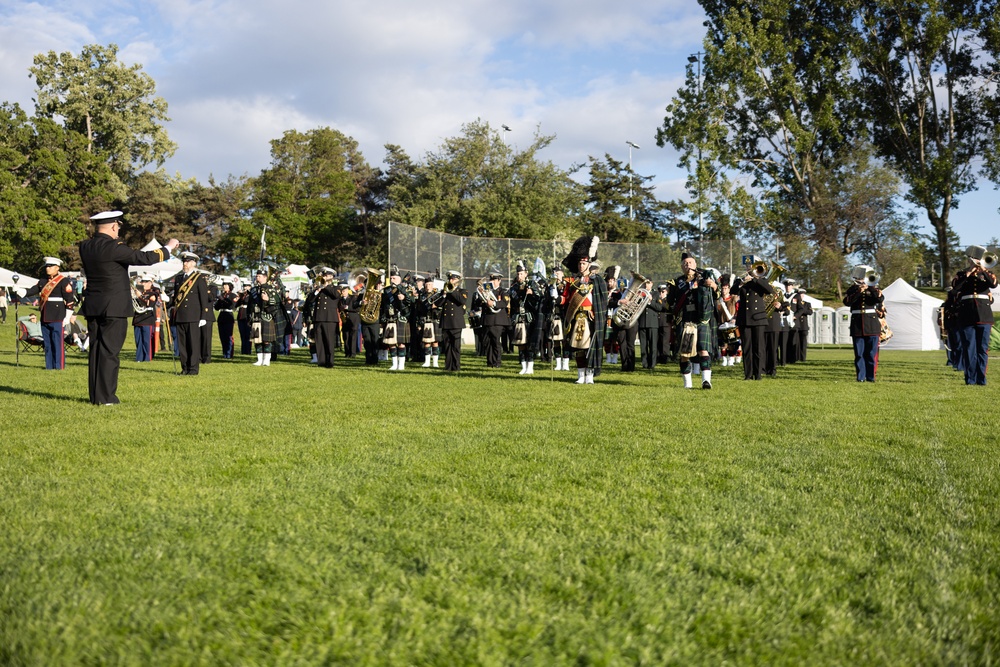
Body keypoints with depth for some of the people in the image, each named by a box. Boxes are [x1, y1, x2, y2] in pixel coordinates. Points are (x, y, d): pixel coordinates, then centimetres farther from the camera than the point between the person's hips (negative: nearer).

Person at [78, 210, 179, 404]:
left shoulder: (85, 247, 5)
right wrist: (168, 248, -4)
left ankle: (95, 395, 14)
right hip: (113, 307, -7)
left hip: (93, 306, 7)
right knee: (109, 350, -4)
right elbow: (143, 258, -15)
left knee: (96, 349, 10)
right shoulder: (113, 248, -17)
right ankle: (105, 396, -4)